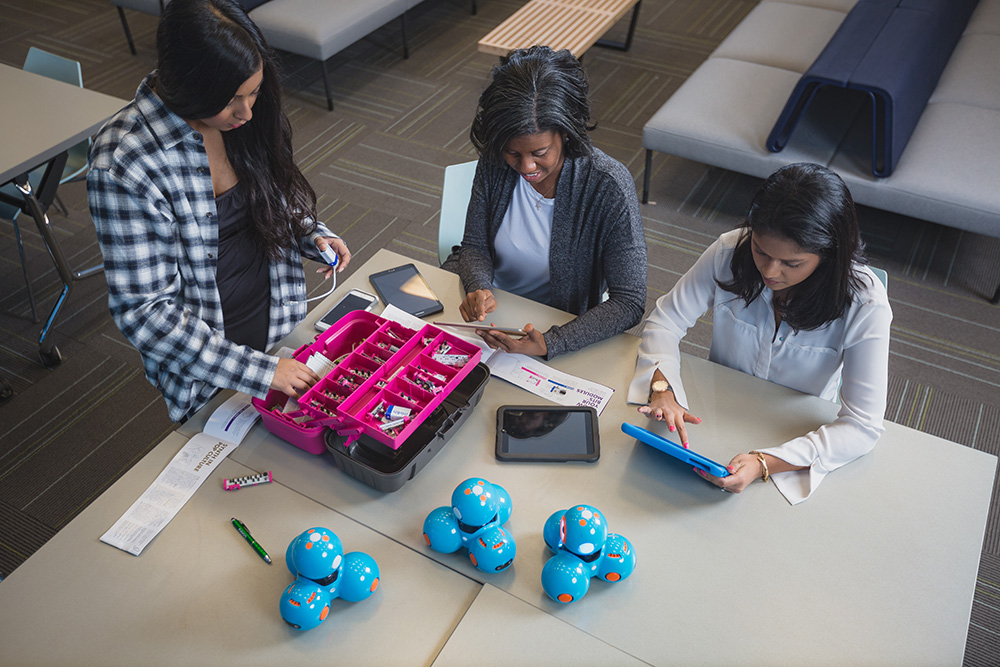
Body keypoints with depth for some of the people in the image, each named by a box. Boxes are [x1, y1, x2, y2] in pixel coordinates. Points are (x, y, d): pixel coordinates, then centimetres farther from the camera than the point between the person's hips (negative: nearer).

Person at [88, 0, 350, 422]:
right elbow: (143, 314, -25)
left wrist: (311, 235, -11)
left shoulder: (247, 119, -10)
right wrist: (258, 371, -29)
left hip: (285, 324, 5)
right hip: (207, 372, -5)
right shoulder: (123, 164, -27)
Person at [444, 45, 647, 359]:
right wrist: (479, 290, -25)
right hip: (490, 309, 3)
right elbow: (474, 247, -1)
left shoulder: (609, 187, -23)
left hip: (557, 326, -2)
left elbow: (628, 303, -21)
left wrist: (549, 344, -34)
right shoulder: (494, 163, -12)